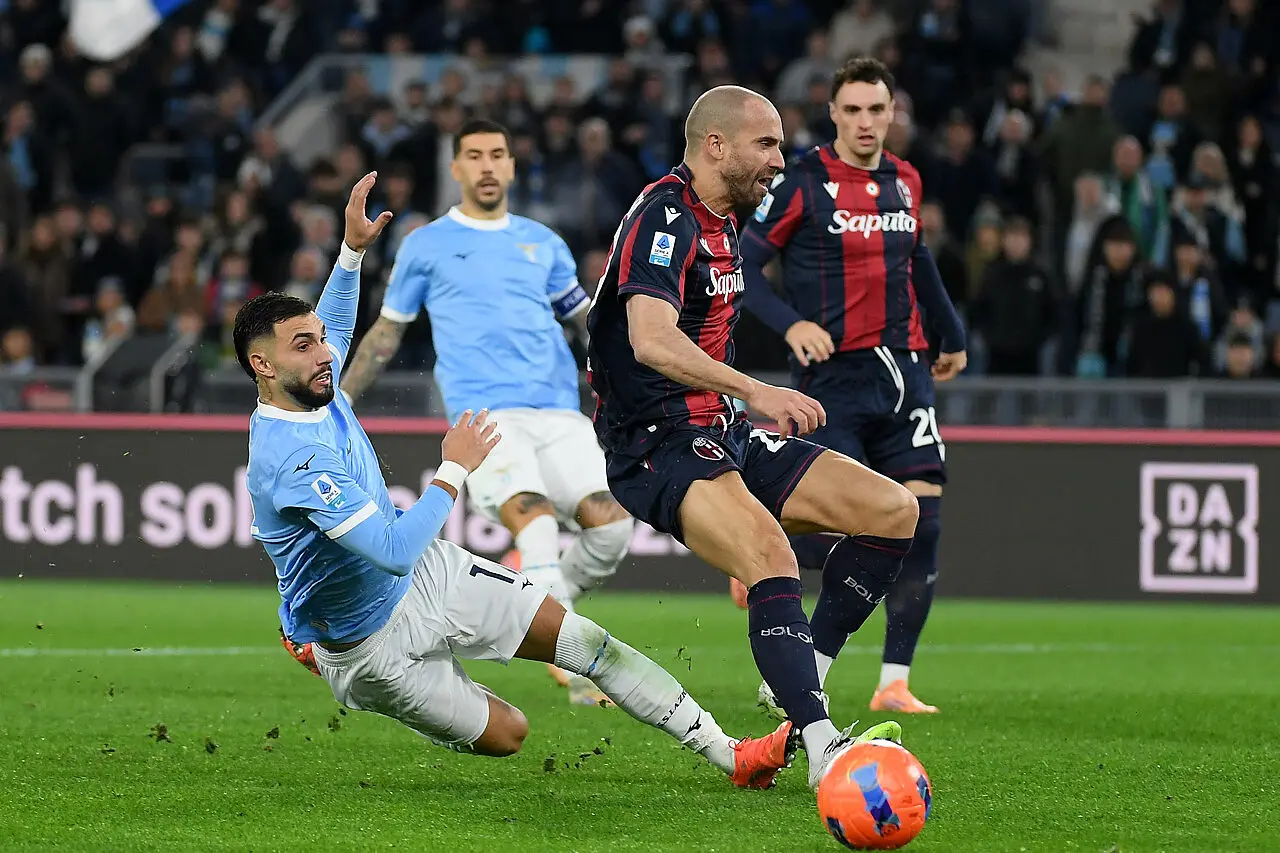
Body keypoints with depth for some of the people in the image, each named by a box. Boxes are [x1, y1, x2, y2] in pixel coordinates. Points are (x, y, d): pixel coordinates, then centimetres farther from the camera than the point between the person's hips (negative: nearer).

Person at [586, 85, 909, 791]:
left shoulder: (720, 222, 16)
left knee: (894, 509, 1)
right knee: (771, 556, -34)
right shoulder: (665, 216, -15)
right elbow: (651, 339, -32)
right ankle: (822, 747, -40)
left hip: (718, 434, 10)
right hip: (658, 447, -10)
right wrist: (756, 392, -40)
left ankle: (800, 684, 0)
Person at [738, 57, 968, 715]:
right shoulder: (802, 184, -6)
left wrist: (951, 335, 33)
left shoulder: (905, 182, 11)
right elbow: (743, 263, -6)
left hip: (903, 370, 5)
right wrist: (789, 323, -20)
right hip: (833, 376, -5)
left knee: (923, 519, -5)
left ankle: (894, 684, 1)